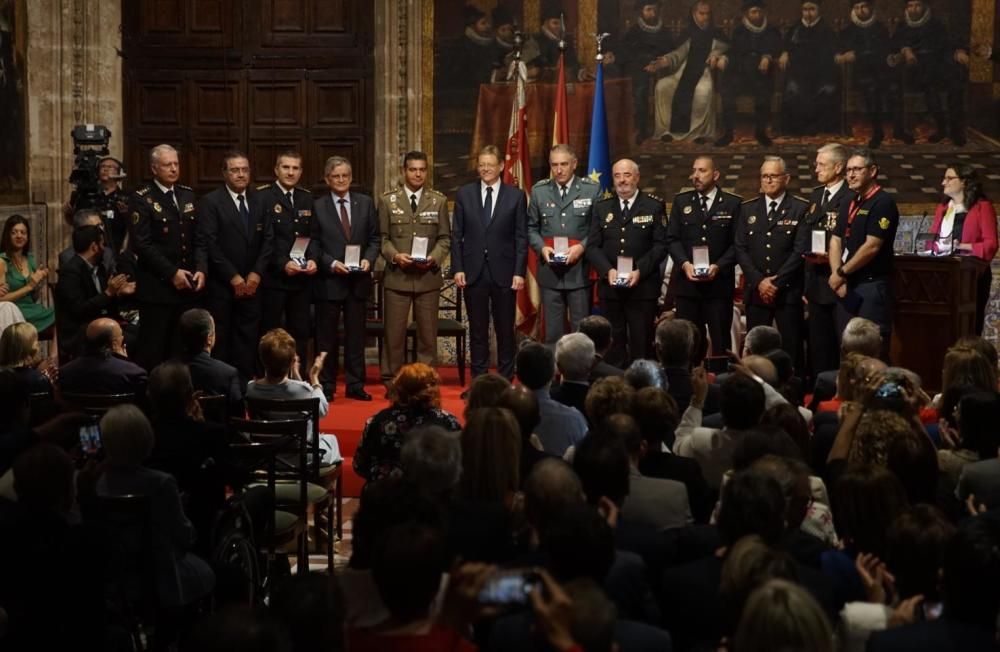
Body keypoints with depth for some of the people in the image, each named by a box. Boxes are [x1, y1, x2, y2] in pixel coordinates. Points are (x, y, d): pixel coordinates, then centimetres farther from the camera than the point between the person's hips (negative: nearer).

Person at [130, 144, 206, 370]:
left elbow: (199, 238, 12)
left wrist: (201, 269, -4)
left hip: (190, 286, 5)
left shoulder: (188, 195, 13)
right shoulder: (142, 198, -5)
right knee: (153, 351, -1)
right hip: (157, 287, -5)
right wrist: (172, 273, -16)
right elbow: (141, 243, -13)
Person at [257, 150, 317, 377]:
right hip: (273, 277, -5)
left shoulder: (307, 198, 13)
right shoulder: (262, 196, -5)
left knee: (300, 333, 8)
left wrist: (312, 260, -4)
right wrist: (282, 264, -18)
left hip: (302, 277, 5)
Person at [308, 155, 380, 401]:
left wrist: (369, 259, -8)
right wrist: (331, 263, -15)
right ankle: (326, 386, 12)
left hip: (358, 279, 3)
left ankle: (355, 385, 14)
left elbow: (374, 238, 9)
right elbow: (313, 245, -2)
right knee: (327, 335, 4)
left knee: (356, 334, 7)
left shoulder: (365, 203, 7)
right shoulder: (317, 207, -1)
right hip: (329, 279, -2)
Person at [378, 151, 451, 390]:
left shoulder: (438, 201, 8)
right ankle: (391, 381, 9)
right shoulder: (387, 200, 6)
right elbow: (382, 237, 5)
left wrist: (434, 258, -11)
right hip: (397, 275, -1)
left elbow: (445, 238, 7)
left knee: (428, 333, 5)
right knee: (394, 333, 1)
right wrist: (395, 256, -13)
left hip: (428, 276, 1)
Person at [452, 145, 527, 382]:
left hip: (504, 273, -1)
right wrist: (457, 268, -2)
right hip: (473, 271, 1)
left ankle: (506, 380, 11)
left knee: (505, 329, 4)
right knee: (477, 330, 6)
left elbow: (521, 238, 1)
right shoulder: (464, 194, 6)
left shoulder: (516, 196, 2)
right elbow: (457, 235, 6)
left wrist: (519, 272, -6)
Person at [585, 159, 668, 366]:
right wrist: (608, 270, -11)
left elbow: (661, 245, -3)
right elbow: (593, 246, 6)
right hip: (610, 287, 2)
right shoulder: (601, 208, 11)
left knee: (641, 344, 0)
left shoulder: (654, 206, 2)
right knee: (613, 343, 4)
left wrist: (640, 271, -15)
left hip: (643, 287, -2)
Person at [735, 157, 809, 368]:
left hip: (788, 292, -3)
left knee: (791, 350, -3)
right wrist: (759, 281, -5)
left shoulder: (800, 208, 1)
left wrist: (776, 282, -10)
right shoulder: (748, 209, 12)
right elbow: (741, 249, 7)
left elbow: (801, 250, -6)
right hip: (756, 292, 3)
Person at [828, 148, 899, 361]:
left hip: (872, 287, -8)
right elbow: (836, 241, 12)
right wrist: (838, 278, -3)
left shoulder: (883, 203, -11)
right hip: (847, 287, 8)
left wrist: (841, 273, -10)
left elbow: (872, 247, -17)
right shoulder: (849, 205, 15)